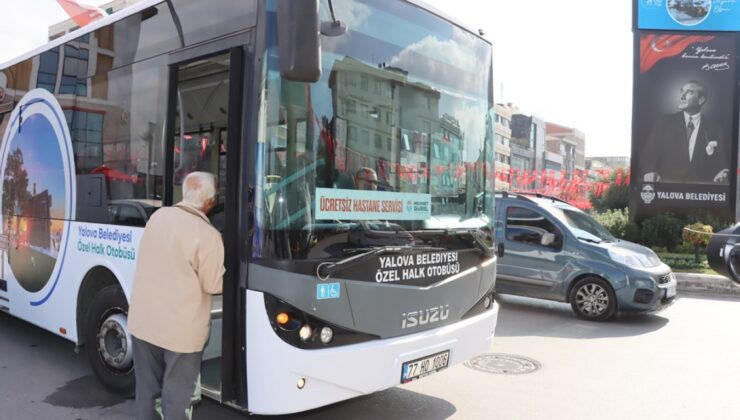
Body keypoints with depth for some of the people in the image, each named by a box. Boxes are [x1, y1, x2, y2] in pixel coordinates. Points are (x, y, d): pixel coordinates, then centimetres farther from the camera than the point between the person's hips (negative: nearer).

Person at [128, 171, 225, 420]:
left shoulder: (157, 216, -1)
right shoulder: (208, 235, -19)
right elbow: (214, 286, -11)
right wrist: (222, 268, 7)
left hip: (142, 320, 6)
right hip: (180, 329, -6)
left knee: (146, 389, 20)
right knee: (177, 397, 8)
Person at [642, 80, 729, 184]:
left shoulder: (714, 128, 6)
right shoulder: (666, 122, 6)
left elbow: (723, 160, 6)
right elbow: (650, 153, -1)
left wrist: (724, 175, -15)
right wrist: (649, 172, -20)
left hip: (701, 187, 1)